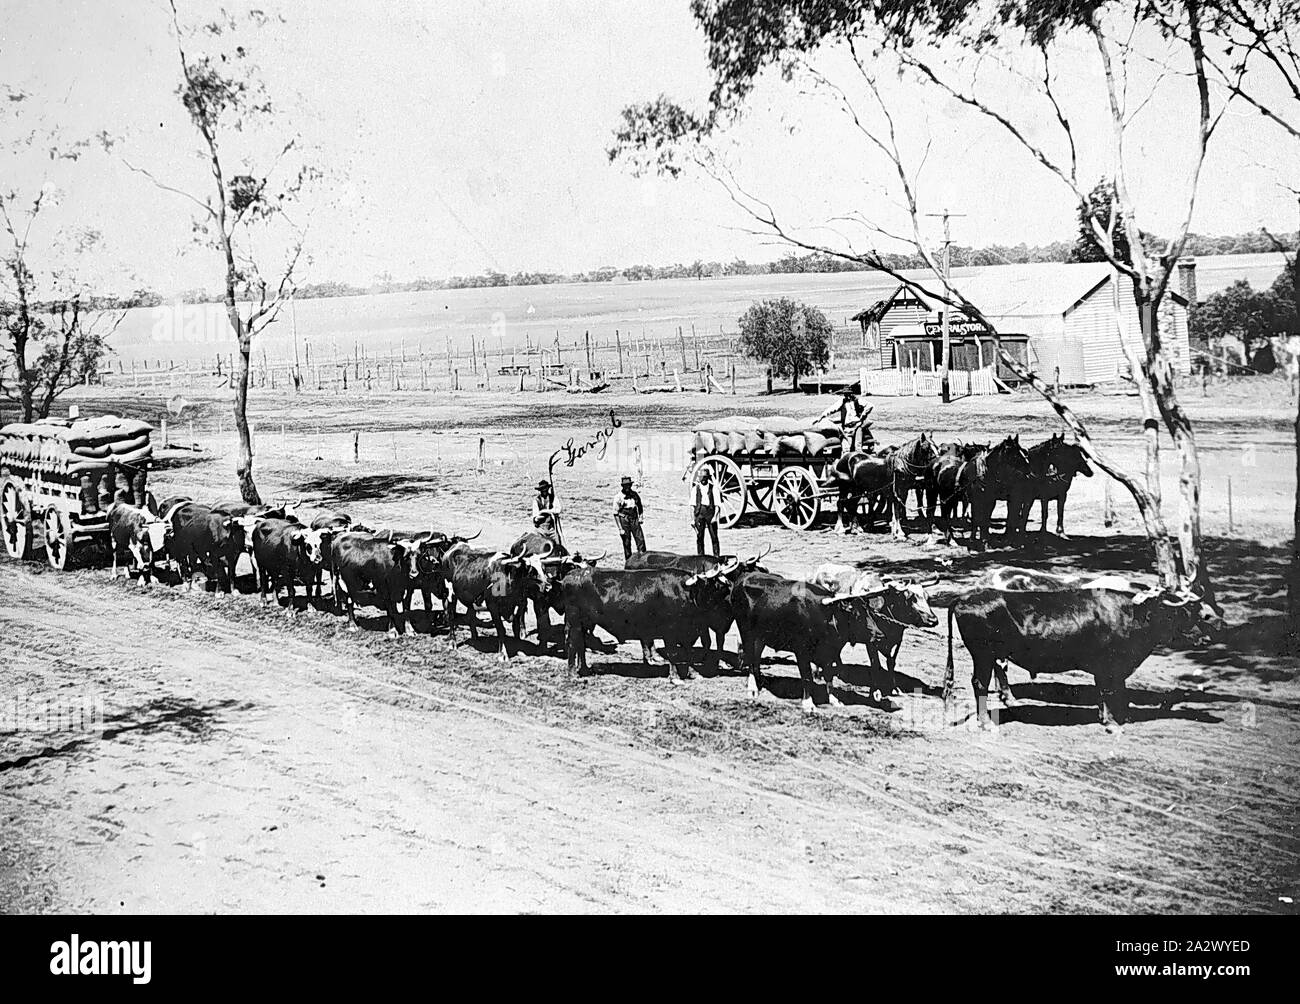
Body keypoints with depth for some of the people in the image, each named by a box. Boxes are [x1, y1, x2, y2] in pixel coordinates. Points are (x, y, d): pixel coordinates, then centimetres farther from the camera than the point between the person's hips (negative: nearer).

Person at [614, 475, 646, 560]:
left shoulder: (634, 494, 5)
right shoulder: (619, 497, -8)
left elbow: (640, 506, 22)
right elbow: (615, 514, -7)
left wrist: (640, 517, 8)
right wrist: (620, 528, -11)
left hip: (634, 520, 3)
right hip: (624, 521, -3)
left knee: (640, 539, -8)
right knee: (626, 543, 1)